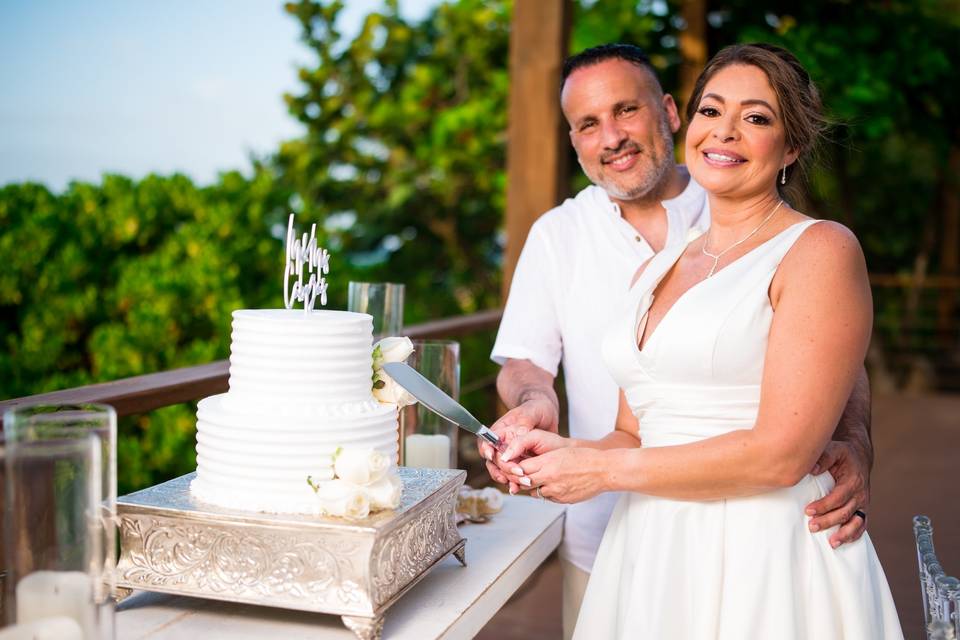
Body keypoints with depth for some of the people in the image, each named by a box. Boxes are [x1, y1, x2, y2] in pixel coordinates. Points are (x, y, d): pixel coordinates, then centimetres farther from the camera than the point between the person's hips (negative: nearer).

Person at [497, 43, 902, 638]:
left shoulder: (821, 250, -9)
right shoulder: (654, 272, 11)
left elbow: (781, 455, -17)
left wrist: (603, 467, -12)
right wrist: (566, 452, -7)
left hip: (768, 561, -5)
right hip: (654, 556, 6)